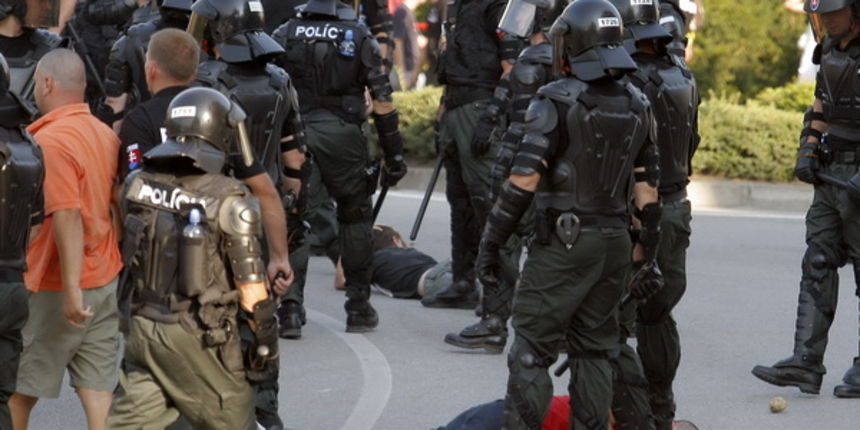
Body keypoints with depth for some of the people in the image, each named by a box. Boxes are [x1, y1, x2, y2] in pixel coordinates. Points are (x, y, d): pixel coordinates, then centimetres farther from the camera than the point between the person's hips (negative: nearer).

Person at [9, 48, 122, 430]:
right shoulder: (106, 133, 6)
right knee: (97, 382, 6)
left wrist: (71, 289, -26)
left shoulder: (49, 140, -17)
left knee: (20, 388, 7)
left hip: (57, 287, -7)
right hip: (106, 280, 7)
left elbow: (67, 217, -24)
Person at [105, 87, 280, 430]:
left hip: (143, 328, 5)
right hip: (199, 338, -4)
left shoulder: (137, 185, -2)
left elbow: (128, 254, 8)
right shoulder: (229, 201, -15)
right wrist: (265, 340, 1)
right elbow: (251, 288, -11)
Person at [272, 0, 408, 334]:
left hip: (293, 136, 1)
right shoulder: (358, 36, 3)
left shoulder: (284, 35, 6)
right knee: (355, 218, 13)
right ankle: (358, 306, 15)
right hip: (342, 138, -1)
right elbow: (382, 101, 1)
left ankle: (289, 300, -6)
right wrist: (394, 154, 7)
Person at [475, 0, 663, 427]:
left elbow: (523, 180, -16)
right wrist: (648, 254, 14)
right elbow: (646, 188, 9)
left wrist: (491, 242, -12)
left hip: (563, 243, -6)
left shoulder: (557, 102, -12)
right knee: (594, 350, 13)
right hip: (614, 245, 6)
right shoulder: (637, 106, 7)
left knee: (532, 348, -3)